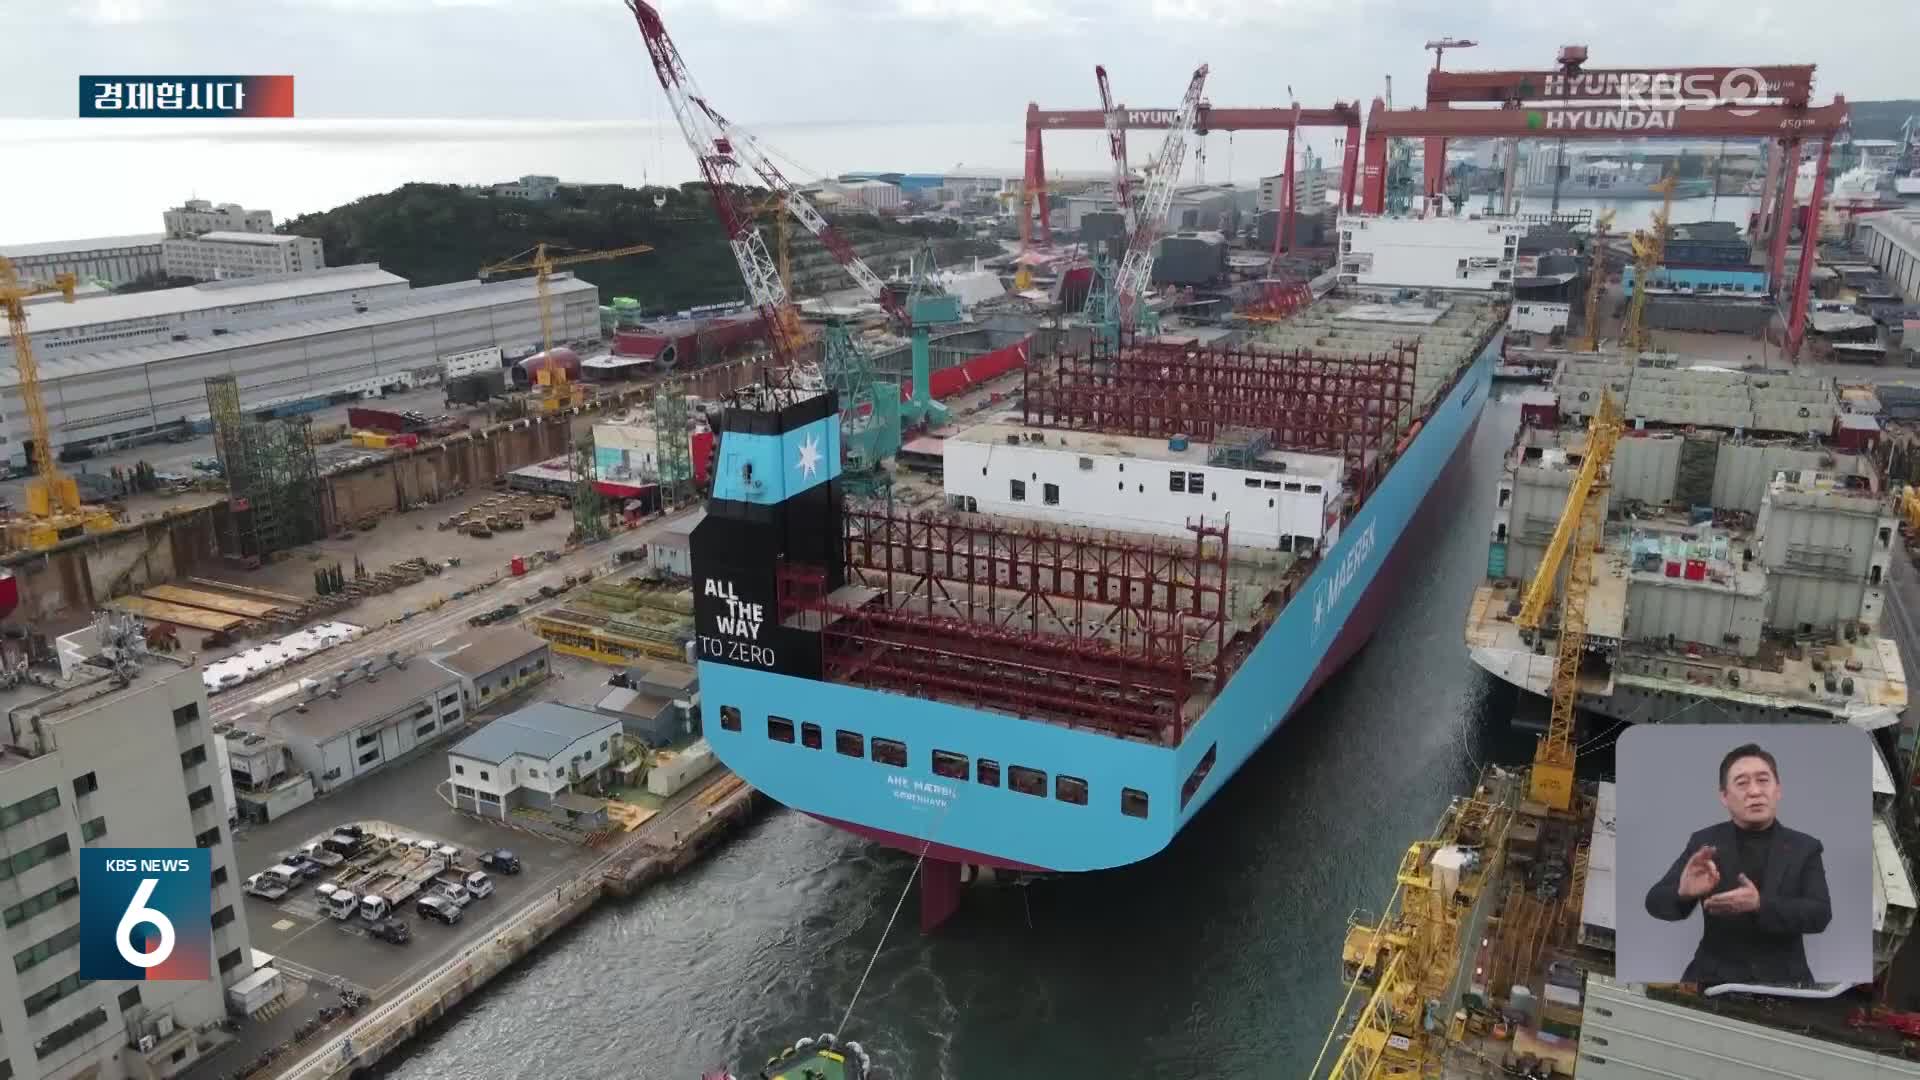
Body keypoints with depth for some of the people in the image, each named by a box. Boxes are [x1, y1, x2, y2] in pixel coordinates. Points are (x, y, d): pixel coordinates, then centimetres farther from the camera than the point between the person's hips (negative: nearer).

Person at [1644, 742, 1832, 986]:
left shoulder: (1804, 847, 4)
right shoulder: (1704, 842, 2)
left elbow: (1820, 914, -9)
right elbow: (1656, 903, -4)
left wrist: (1759, 905, -28)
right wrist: (1683, 892, -28)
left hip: (1782, 977, 0)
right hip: (1716, 975, 0)